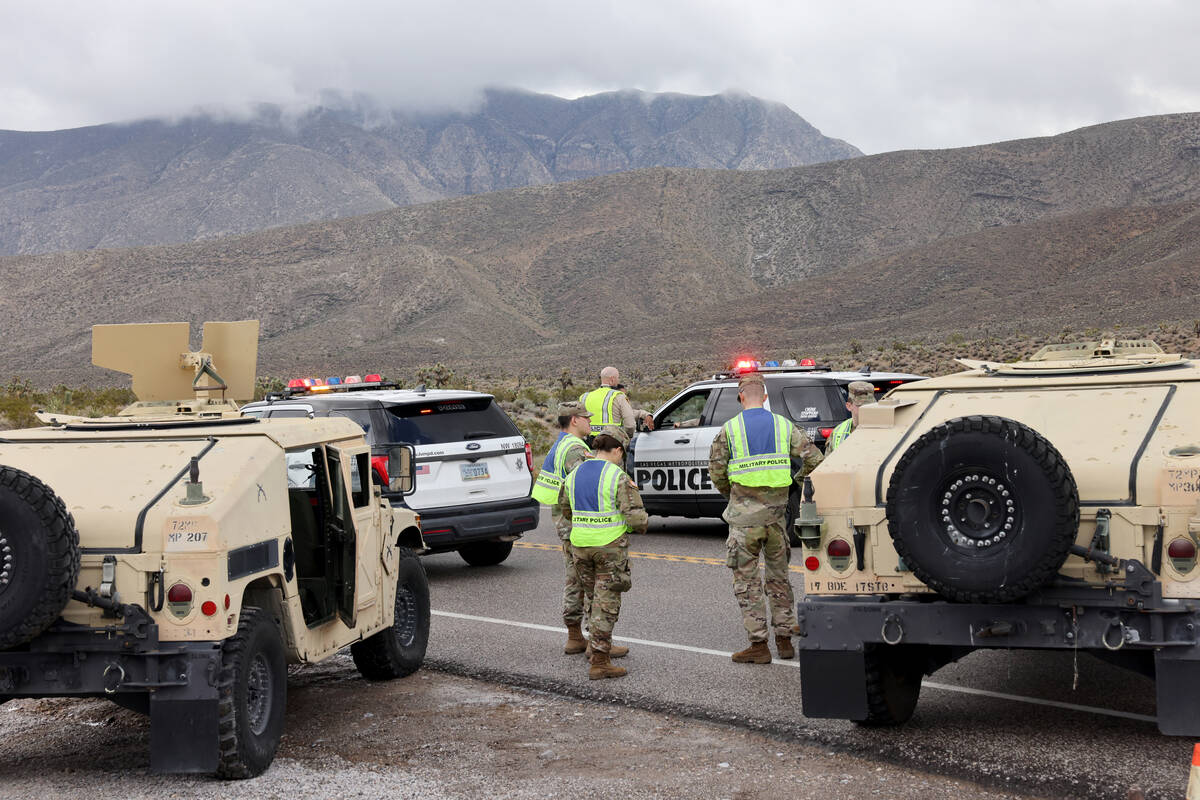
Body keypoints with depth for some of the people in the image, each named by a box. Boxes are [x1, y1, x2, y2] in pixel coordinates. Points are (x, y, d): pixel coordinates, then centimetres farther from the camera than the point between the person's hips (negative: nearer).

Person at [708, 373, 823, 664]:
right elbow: (813, 458, 1)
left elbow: (716, 470, -4)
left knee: (746, 580, 3)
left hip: (744, 516, -3)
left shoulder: (730, 429, -4)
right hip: (776, 514, 3)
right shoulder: (784, 426, 4)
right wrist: (797, 481, 17)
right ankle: (784, 640, 19)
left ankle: (758, 645, 1)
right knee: (779, 577, 15)